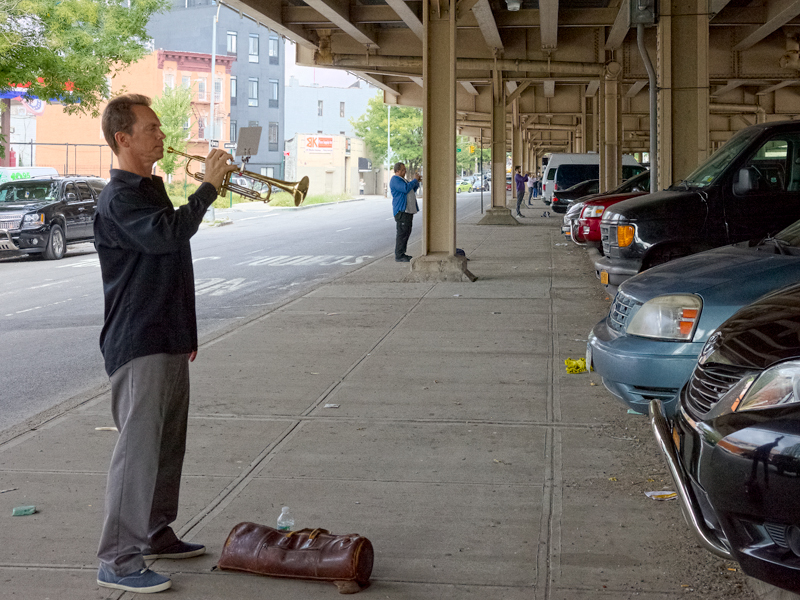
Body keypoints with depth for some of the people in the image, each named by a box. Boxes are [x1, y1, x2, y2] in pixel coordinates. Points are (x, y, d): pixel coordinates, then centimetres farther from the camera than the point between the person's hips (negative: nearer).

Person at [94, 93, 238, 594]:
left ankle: (156, 534, 27)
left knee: (168, 444, 15)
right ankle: (118, 561, -4)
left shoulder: (152, 188, 18)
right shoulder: (120, 198, -13)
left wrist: (185, 331, 24)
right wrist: (209, 186, -21)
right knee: (138, 448, -9)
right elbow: (167, 235, -32)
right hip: (138, 344, -10)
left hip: (168, 340, 10)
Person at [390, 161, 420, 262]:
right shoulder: (395, 180, -12)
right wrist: (414, 180, -13)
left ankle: (402, 253, 16)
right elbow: (406, 189, -24)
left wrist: (417, 182, 10)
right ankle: (399, 256, -10)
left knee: (406, 232, 11)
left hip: (408, 210, 11)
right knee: (402, 232, -12)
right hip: (401, 210, -10)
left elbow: (412, 190, 26)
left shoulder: (402, 179, 22)